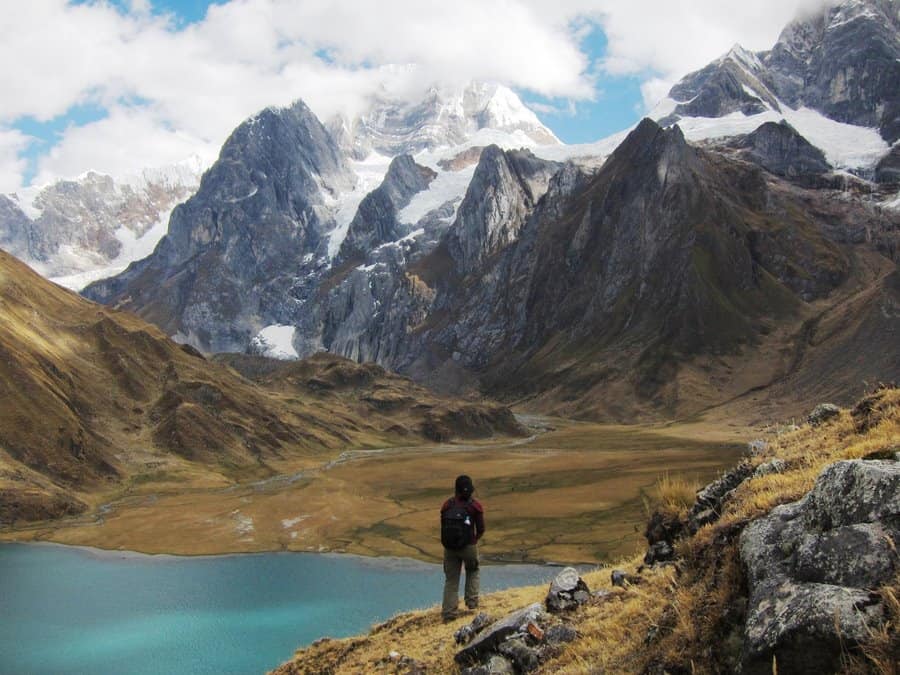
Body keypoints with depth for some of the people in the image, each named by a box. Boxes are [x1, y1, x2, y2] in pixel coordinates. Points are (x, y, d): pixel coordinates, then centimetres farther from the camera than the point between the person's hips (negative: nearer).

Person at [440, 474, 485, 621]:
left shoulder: (447, 505, 1)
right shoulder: (475, 506, -8)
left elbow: (443, 526, 4)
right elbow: (481, 529, -4)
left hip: (449, 547, 2)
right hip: (468, 546, -2)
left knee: (450, 580, 11)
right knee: (472, 572, 26)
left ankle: (449, 612, 7)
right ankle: (472, 601, 18)